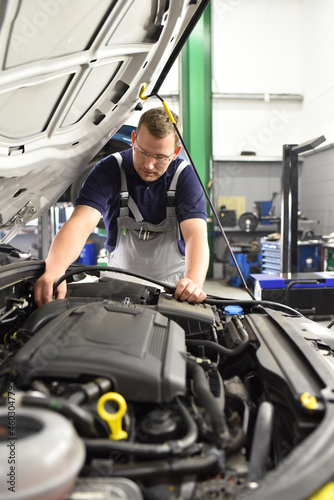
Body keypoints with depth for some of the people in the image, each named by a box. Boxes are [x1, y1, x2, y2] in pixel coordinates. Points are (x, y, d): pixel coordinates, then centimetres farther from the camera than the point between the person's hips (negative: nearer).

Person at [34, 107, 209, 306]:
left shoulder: (186, 177, -11)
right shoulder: (108, 171, -12)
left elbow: (196, 234, -24)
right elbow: (80, 224, -26)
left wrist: (194, 282, -45)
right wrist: (54, 270, -45)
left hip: (173, 286, -1)